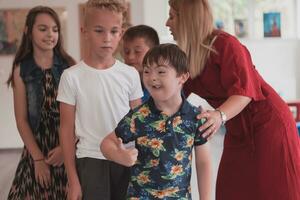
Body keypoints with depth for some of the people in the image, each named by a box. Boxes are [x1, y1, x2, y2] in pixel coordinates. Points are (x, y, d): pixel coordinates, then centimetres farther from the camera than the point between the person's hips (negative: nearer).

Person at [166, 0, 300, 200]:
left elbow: (245, 90, -26)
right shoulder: (187, 57, 5)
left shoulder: (225, 44, -18)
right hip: (237, 130, 8)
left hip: (267, 123, -7)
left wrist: (220, 115, -41)